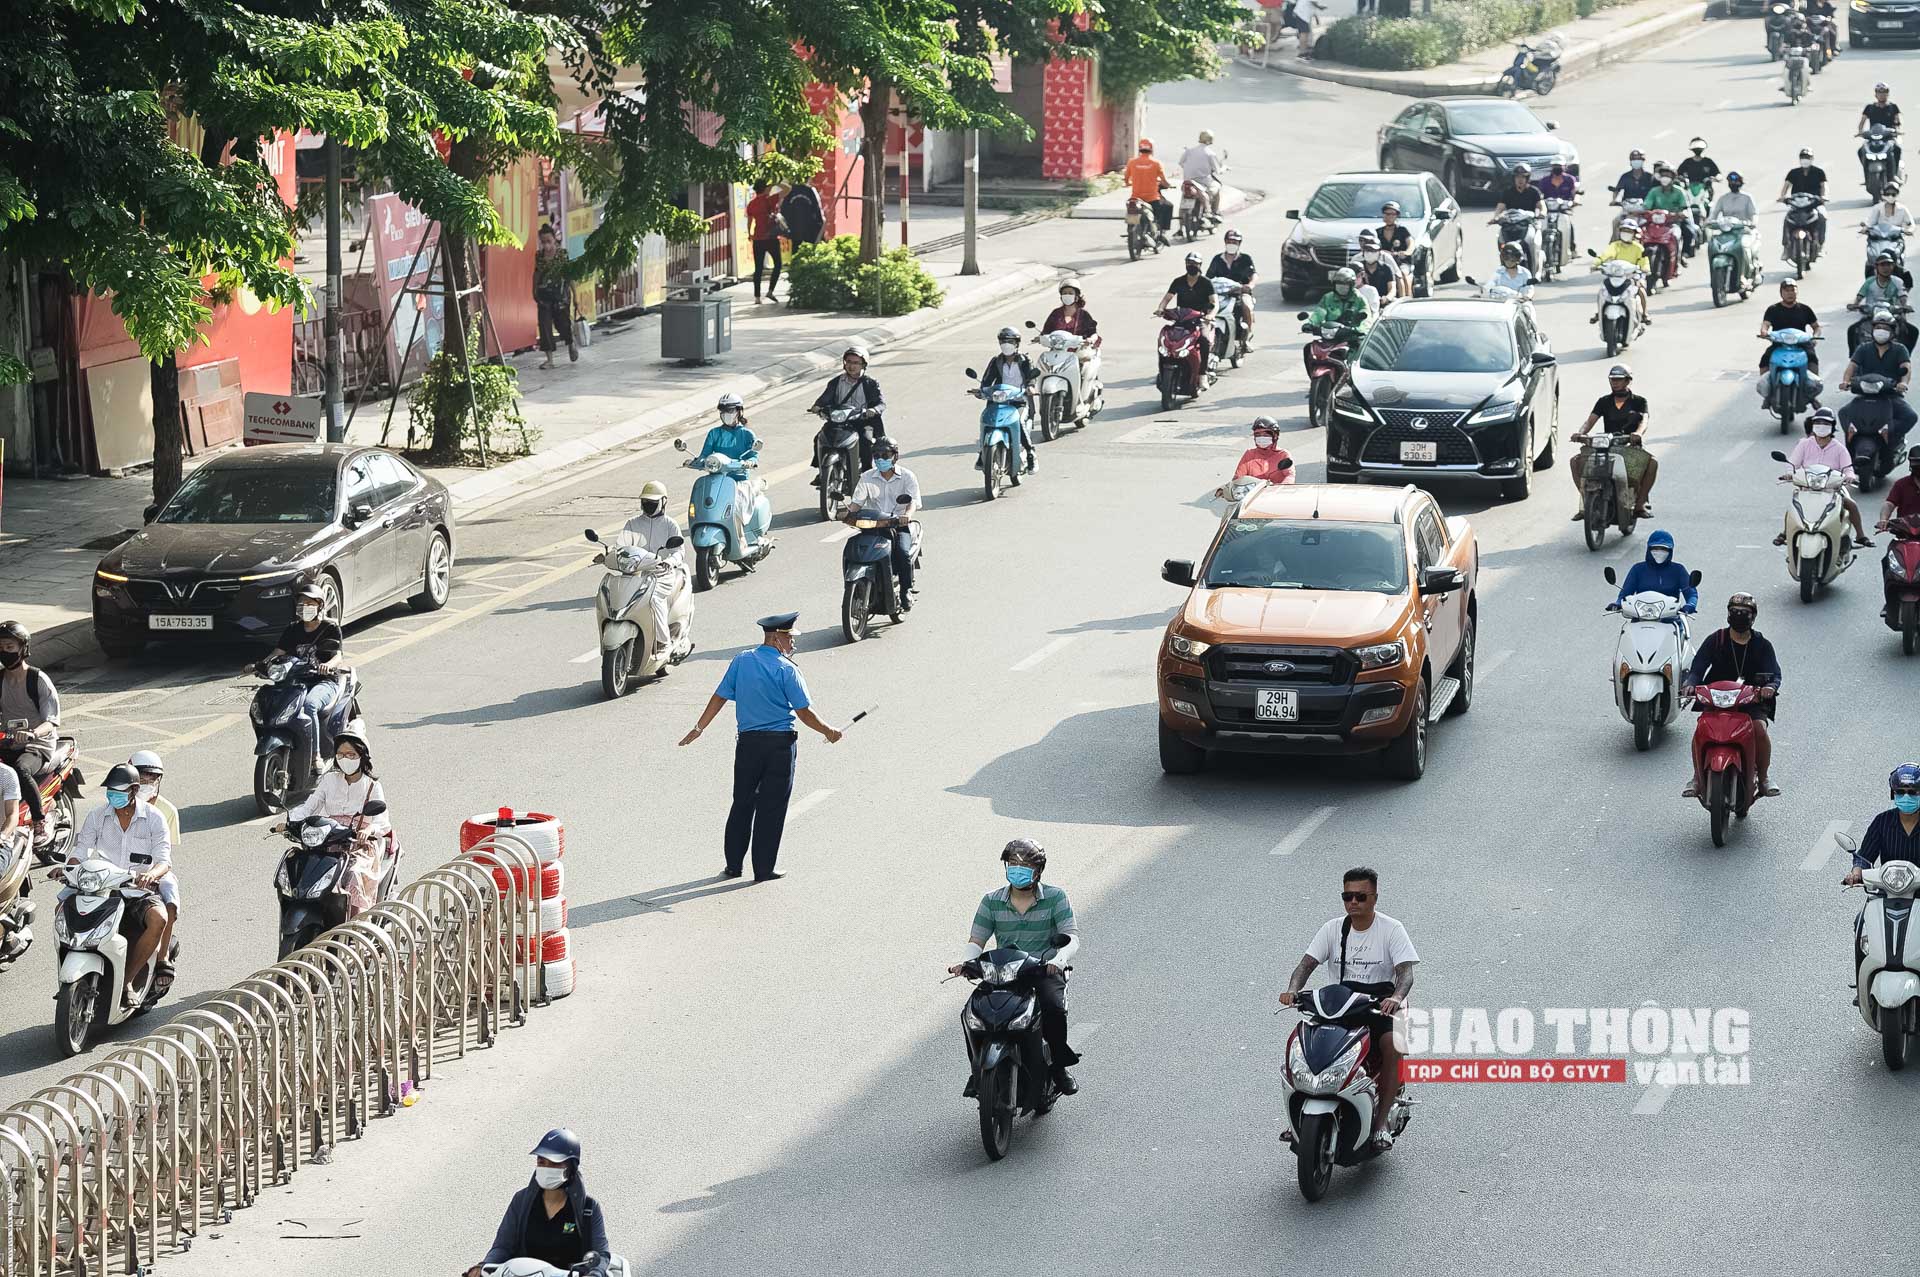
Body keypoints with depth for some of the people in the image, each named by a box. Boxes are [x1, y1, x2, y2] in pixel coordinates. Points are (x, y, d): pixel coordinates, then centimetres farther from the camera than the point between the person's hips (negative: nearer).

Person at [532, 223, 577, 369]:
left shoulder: (563, 253, -7)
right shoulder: (539, 255, 2)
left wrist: (574, 293, -7)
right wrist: (534, 291, 14)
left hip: (560, 293, -3)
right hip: (544, 295, 3)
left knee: (562, 322, 4)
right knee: (545, 325, -3)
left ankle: (571, 345, 37)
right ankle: (549, 358, 1)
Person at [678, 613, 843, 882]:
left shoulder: (741, 661, 2)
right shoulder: (786, 670, -11)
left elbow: (719, 697, 5)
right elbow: (804, 712, -10)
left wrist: (699, 728, 14)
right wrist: (828, 732, 5)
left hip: (748, 741, 4)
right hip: (780, 743, -4)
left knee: (742, 803, 14)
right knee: (771, 808, 4)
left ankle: (733, 865, 18)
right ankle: (764, 870, 8)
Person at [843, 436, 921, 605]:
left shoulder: (906, 476, 3)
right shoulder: (867, 478, 11)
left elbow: (913, 501, -9)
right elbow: (857, 501, 5)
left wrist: (907, 514, -32)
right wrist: (849, 512, -19)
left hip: (899, 524, -3)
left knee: (902, 552, -30)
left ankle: (906, 592, -14)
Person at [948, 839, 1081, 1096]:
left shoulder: (1054, 897, 0)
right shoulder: (992, 901, 8)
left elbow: (1071, 937, -7)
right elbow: (977, 939, 6)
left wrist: (1058, 960, -29)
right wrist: (964, 962, -16)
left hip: (1044, 970, -3)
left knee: (1054, 1007, -33)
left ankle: (1059, 1065, -12)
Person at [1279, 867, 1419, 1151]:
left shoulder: (1392, 929, -3)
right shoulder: (1333, 929, 8)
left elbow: (1406, 971, -14)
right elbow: (1307, 963, 0)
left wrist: (1396, 997, -36)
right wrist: (1292, 989, -23)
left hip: (1381, 1000, -4)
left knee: (1393, 1042, -34)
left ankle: (1382, 1122, -29)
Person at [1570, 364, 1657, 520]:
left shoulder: (1638, 402, 6)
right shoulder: (1604, 402, 15)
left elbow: (1644, 421, -12)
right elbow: (1590, 420, 3)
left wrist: (1638, 433, -36)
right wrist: (1580, 433, -20)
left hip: (1632, 447, -3)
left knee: (1652, 462, -32)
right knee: (1576, 460, -16)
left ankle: (1640, 504, -21)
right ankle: (1585, 504, -14)